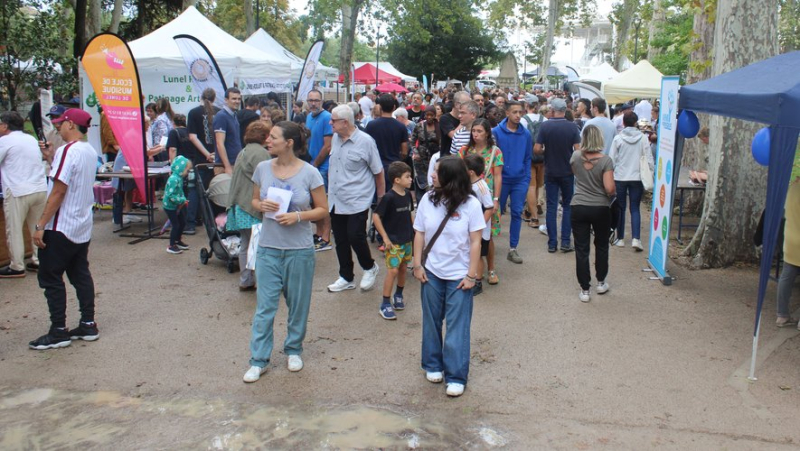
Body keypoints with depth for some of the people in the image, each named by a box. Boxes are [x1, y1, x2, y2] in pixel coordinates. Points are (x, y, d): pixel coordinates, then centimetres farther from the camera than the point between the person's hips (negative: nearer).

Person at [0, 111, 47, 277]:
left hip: (18, 192, -7)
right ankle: (38, 261, 19)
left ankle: (16, 267, 6)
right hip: (40, 189, 7)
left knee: (14, 231, 2)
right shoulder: (31, 139, 15)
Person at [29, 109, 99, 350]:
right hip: (82, 226, 9)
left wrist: (40, 225, -17)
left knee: (50, 278, 1)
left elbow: (58, 192, -20)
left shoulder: (67, 151, -18)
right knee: (81, 275, 14)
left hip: (60, 228, -9)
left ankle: (58, 332, 6)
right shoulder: (90, 152, 9)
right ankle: (88, 325, 18)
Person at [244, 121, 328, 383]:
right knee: (265, 305, 3)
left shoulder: (309, 173, -9)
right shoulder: (262, 168, 1)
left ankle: (294, 350, 33)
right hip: (268, 247, 2)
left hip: (299, 249, -2)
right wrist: (262, 206, -11)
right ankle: (259, 360, 14)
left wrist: (299, 216, -20)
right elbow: (254, 200, 13)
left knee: (298, 304, 12)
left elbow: (323, 210, -4)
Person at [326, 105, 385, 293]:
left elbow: (378, 172, -7)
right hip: (336, 201, 6)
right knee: (340, 241, 11)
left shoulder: (365, 141, -12)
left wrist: (382, 199, -4)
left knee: (355, 237, -8)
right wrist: (330, 189, 16)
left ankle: (370, 267, 20)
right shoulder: (336, 138, 5)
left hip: (357, 201, -6)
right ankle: (346, 278, 25)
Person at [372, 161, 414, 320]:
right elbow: (376, 216, -18)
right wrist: (385, 238, -16)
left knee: (403, 268, 16)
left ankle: (398, 296, 35)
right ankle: (385, 305, 2)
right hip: (393, 241, -7)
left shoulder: (407, 195, 3)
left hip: (407, 240, 7)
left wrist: (414, 231, 12)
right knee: (393, 271, -7)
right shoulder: (389, 197, -19)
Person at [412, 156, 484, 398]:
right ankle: (433, 366, 32)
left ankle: (456, 377, 11)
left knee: (457, 327, 1)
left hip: (459, 275, -3)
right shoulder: (428, 200, -4)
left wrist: (471, 275, -9)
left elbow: (475, 242, -8)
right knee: (431, 321, 14)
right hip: (431, 273, 3)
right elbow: (419, 234, 3)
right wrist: (418, 265, -1)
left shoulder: (470, 204, -12)